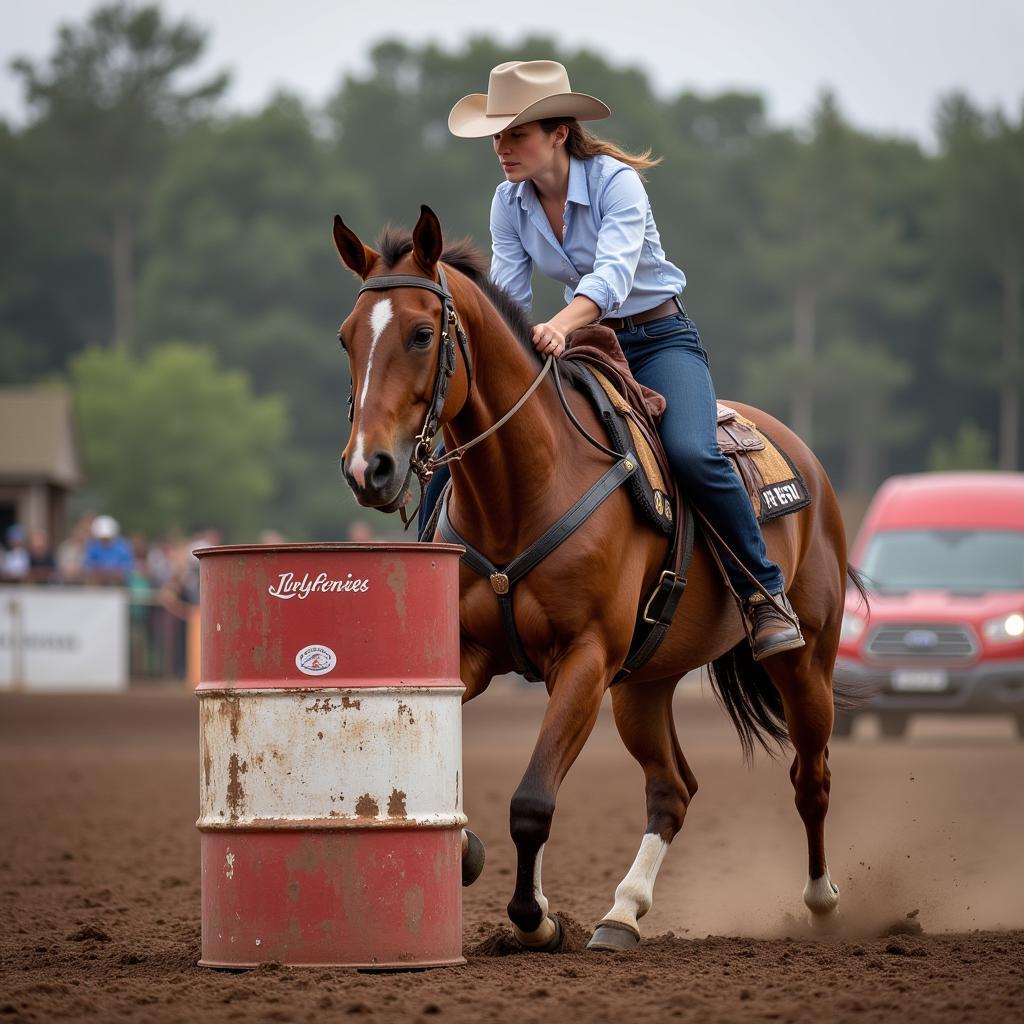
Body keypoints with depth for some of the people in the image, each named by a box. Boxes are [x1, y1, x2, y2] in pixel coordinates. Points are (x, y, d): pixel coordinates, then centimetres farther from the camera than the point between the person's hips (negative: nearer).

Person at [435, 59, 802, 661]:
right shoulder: (510, 203, -3)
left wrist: (560, 326, -54)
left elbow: (614, 272, -36)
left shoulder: (616, 181, -20)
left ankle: (766, 594, -20)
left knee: (691, 453, -33)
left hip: (660, 337, -5)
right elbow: (507, 293, -7)